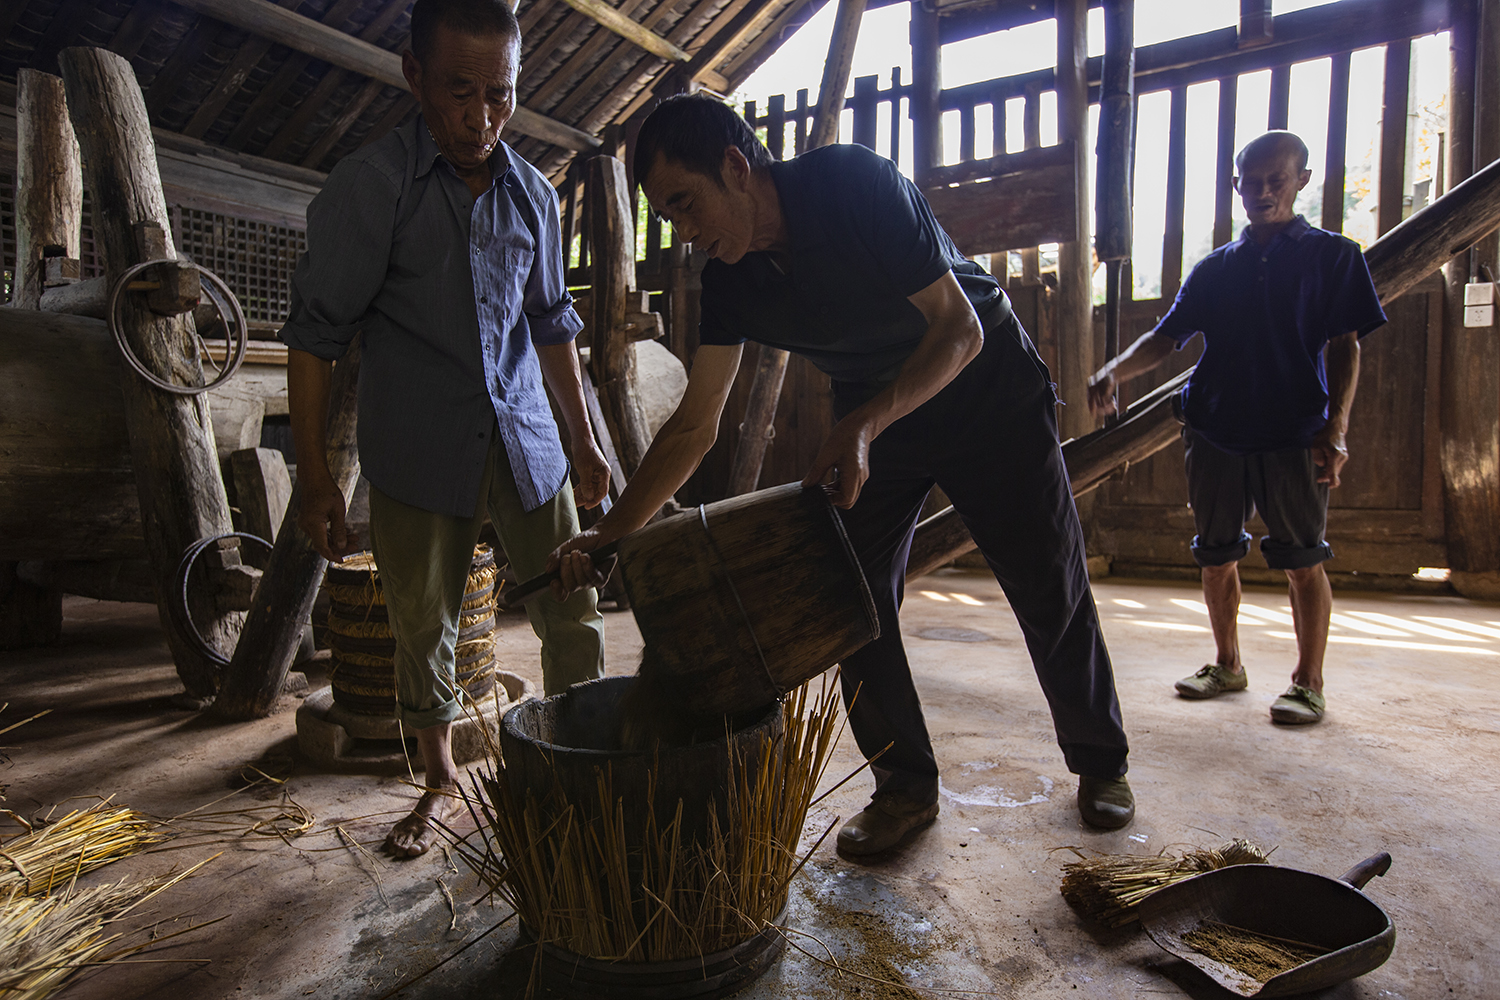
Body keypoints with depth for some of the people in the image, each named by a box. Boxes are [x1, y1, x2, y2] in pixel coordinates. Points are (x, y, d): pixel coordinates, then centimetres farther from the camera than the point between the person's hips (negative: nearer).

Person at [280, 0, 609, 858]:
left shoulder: (533, 194, 4)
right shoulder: (371, 185, -8)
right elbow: (318, 332, -6)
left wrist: (585, 437, 13)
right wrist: (315, 475, -8)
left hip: (524, 438, 3)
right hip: (420, 451, -3)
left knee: (574, 610, 4)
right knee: (425, 626, 9)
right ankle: (443, 782, 30)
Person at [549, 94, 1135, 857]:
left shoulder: (855, 184, -28)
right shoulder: (729, 280, -12)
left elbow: (960, 329, -26)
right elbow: (695, 424, -10)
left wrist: (866, 423, -39)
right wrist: (609, 532, -19)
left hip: (986, 392, -4)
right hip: (868, 418, 5)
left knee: (1051, 592, 4)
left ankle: (1101, 763, 27)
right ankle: (906, 786, 13)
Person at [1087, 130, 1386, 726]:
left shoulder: (1331, 256, 5)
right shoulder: (1215, 269, 13)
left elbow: (1344, 348, -1)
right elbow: (1167, 337, 9)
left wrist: (1334, 430, -12)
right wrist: (1114, 372, -11)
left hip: (1294, 436, -3)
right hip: (1215, 433, 4)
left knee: (1302, 559, 1)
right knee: (1216, 558, 10)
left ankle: (1308, 682, 15)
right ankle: (1227, 665, 27)